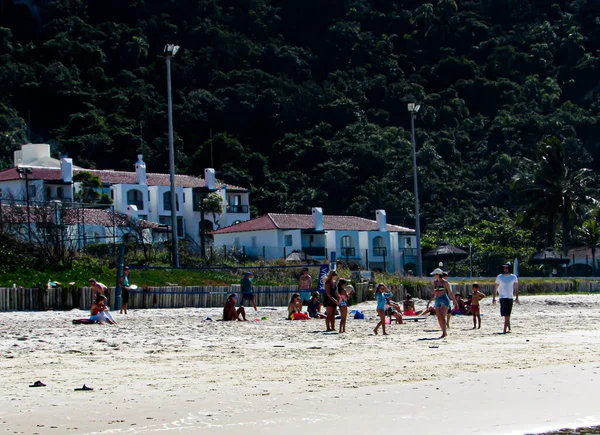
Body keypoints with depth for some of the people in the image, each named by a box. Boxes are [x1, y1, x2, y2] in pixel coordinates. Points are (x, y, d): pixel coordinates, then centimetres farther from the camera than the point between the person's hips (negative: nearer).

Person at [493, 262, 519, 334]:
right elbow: (495, 288, 9)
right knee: (506, 315, -9)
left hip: (510, 298, 1)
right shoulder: (499, 277, 4)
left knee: (507, 315, 0)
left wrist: (517, 298, -3)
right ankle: (508, 329, -4)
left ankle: (505, 330, 1)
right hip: (502, 297, -1)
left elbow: (516, 288, 6)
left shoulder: (513, 277, 5)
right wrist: (494, 298, 5)